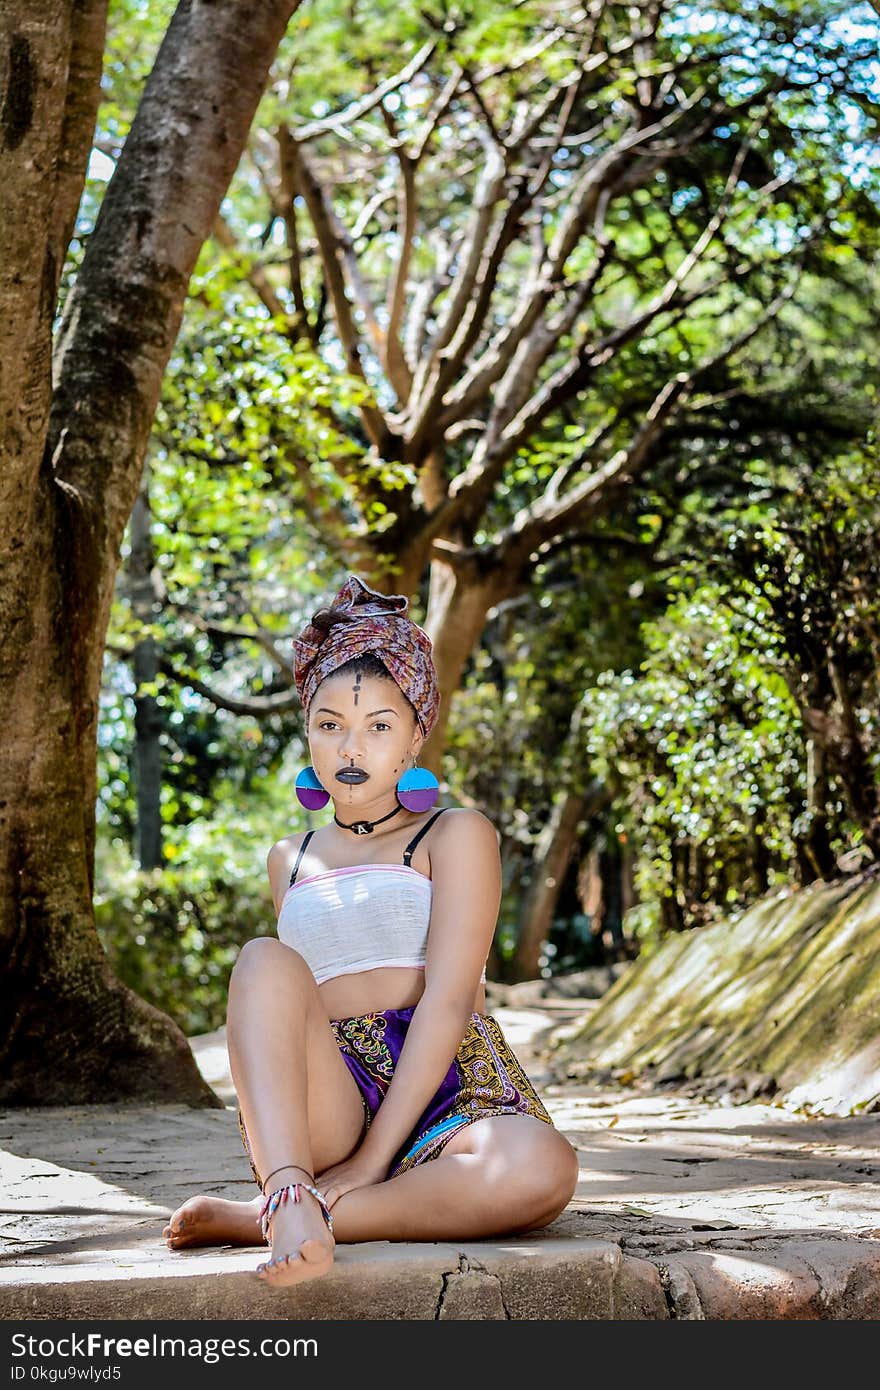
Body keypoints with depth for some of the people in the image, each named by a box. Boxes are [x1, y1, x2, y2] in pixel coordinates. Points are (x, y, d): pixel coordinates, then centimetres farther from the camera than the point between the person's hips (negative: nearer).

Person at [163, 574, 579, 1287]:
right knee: (265, 960, -24)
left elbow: (448, 999, -5)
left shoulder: (455, 833, 9)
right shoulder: (290, 860, 25)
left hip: (443, 1101, -2)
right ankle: (292, 1201, -45)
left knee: (544, 1169, -37)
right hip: (324, 1110, 3)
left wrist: (374, 1154, -18)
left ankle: (250, 1219, -34)